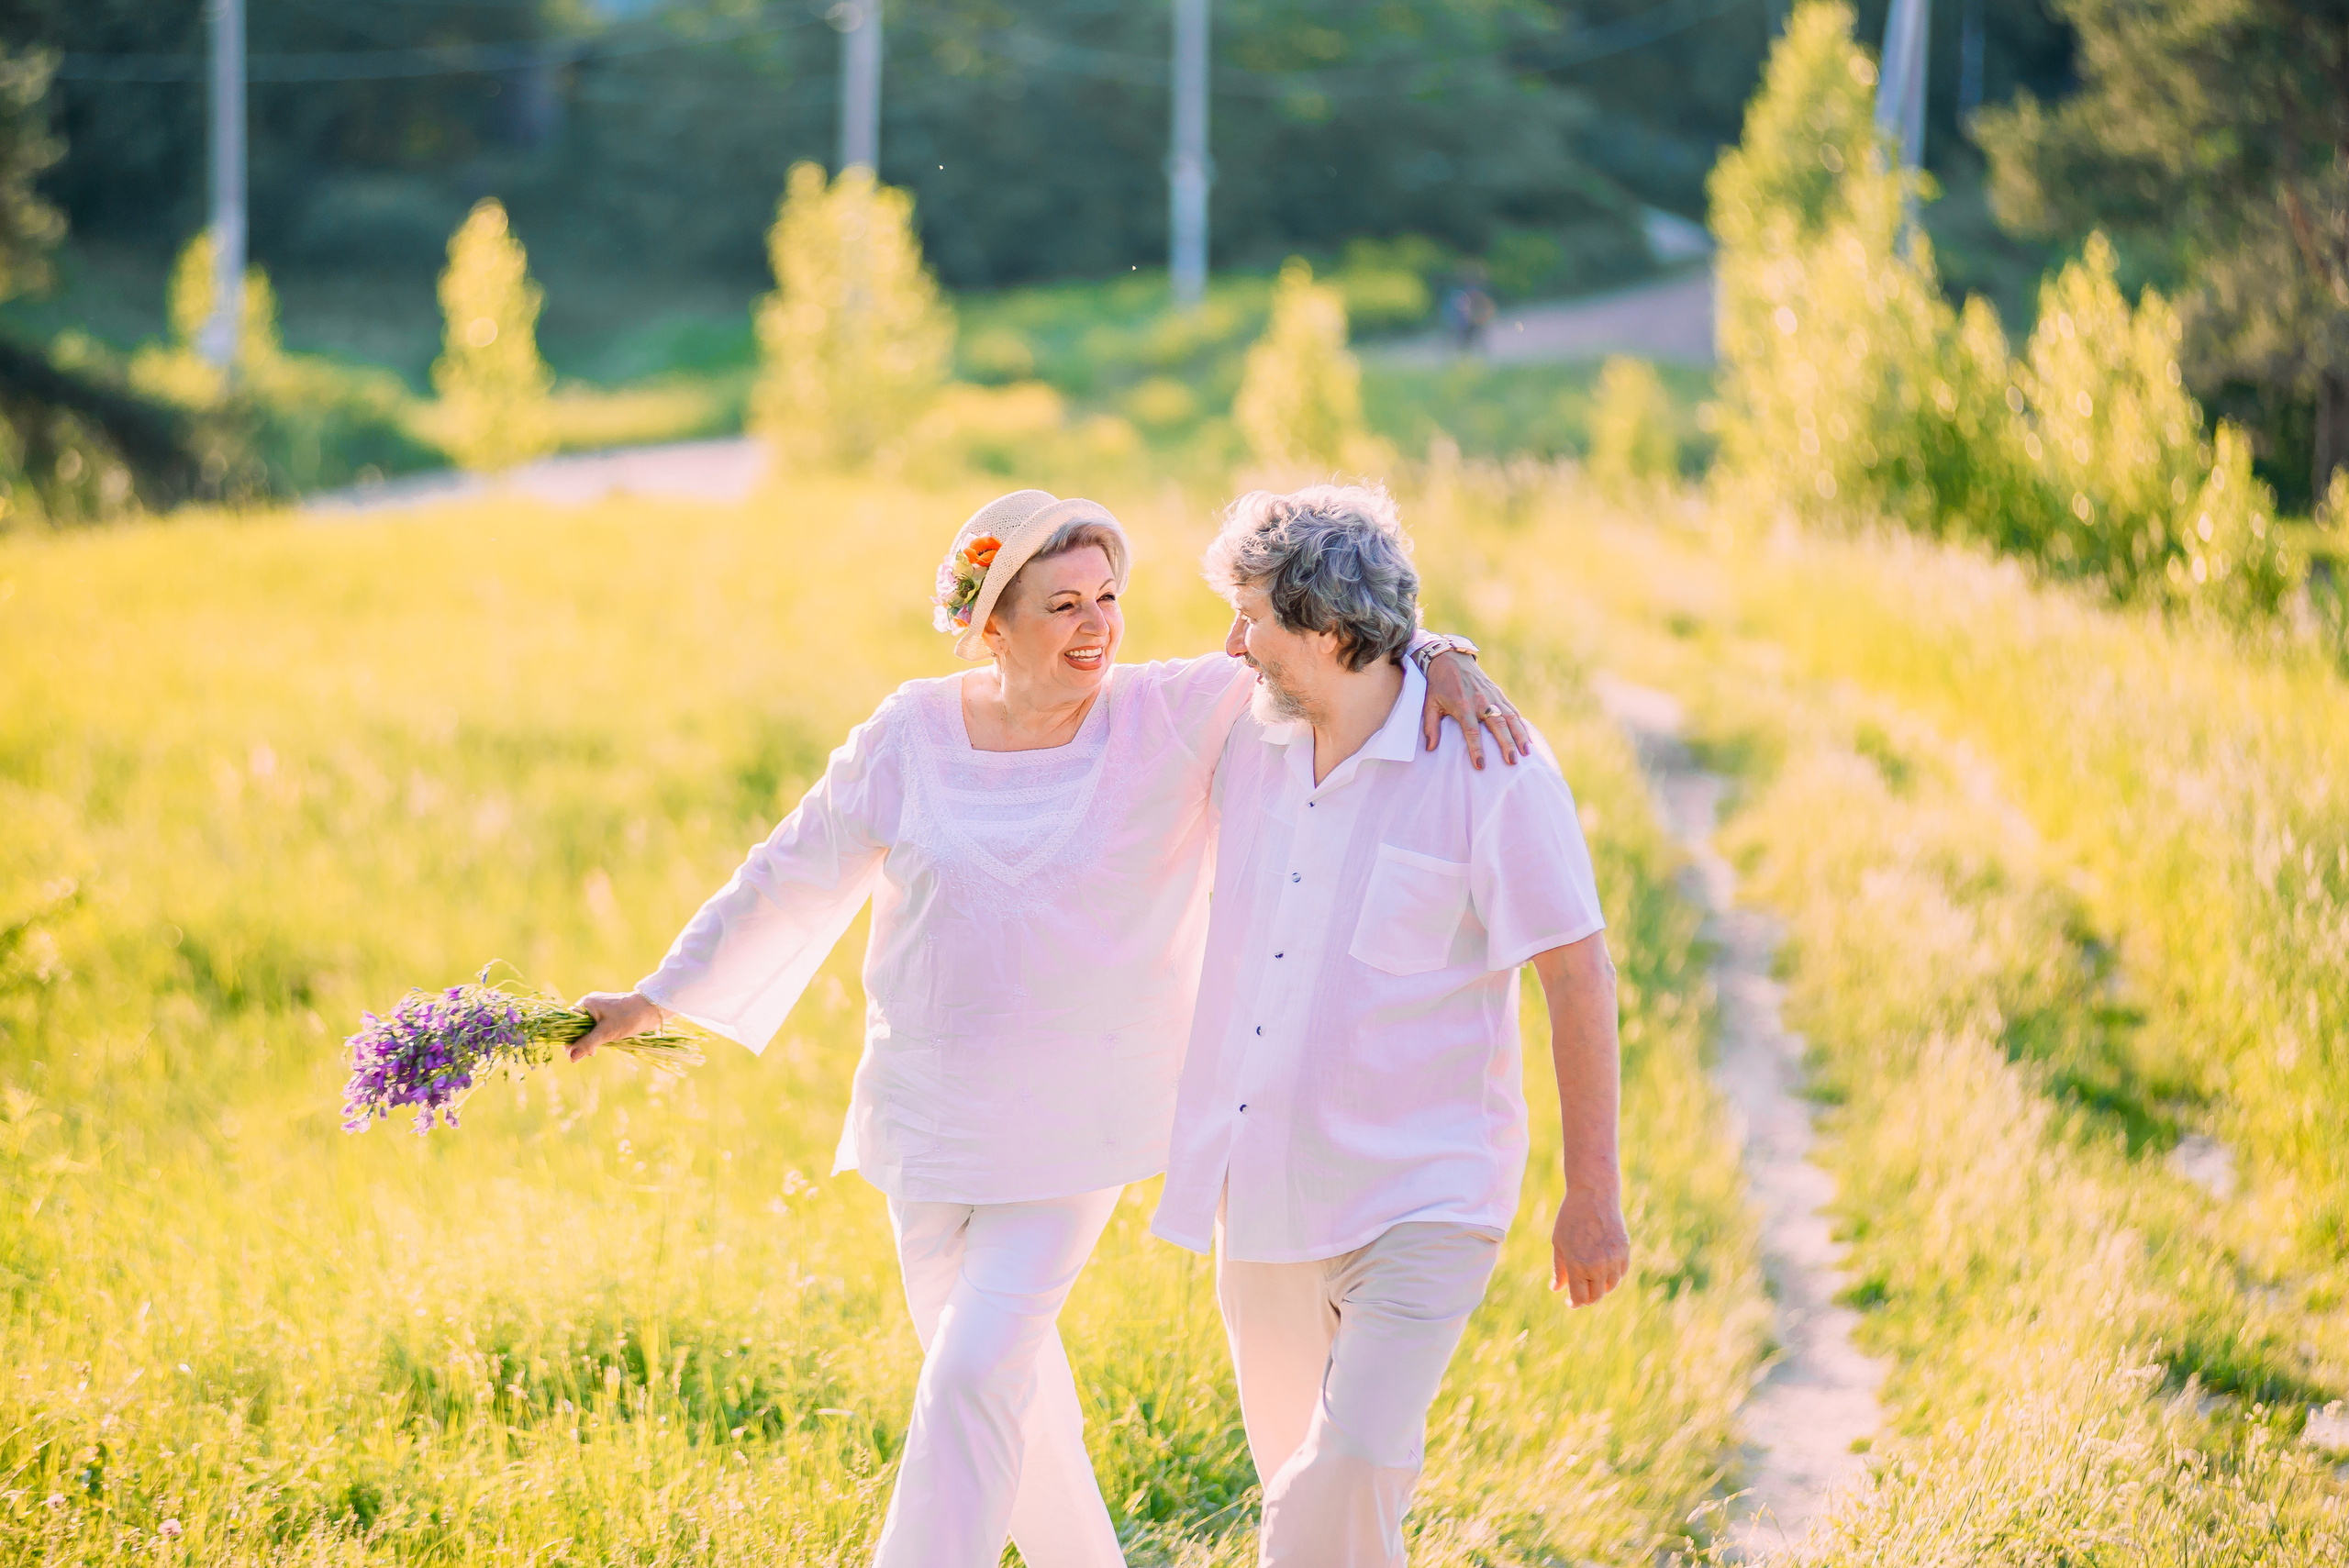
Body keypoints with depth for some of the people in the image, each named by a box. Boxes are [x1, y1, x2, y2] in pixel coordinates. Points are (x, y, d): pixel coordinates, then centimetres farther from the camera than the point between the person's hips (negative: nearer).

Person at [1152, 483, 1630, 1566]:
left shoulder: (1489, 766, -13)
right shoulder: (1252, 740, 5)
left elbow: (1579, 979, -10)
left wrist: (1594, 1195, -9)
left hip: (1421, 1199, -6)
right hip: (1267, 1193, 6)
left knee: (1354, 1468, -23)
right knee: (1298, 1471, 14)